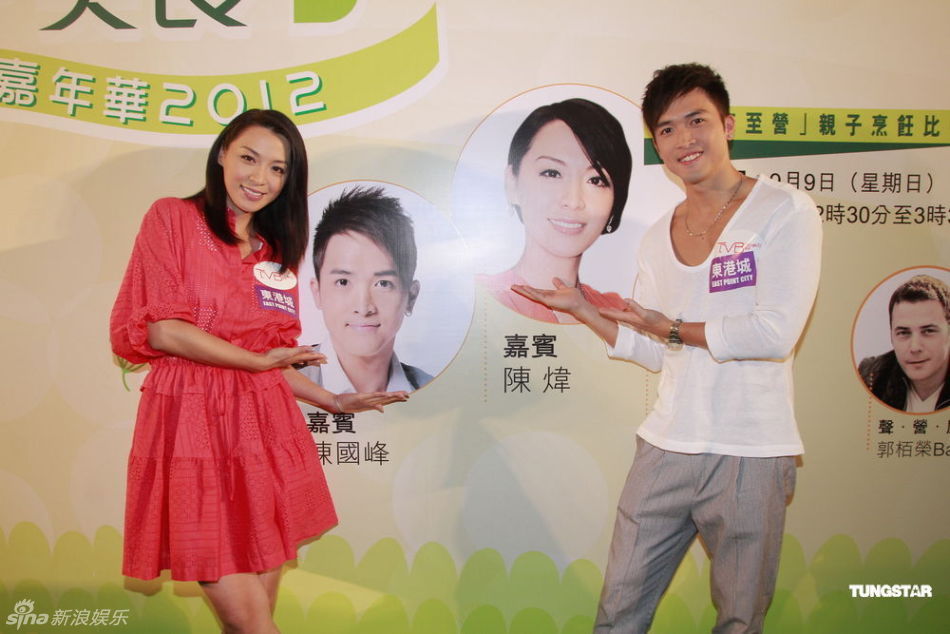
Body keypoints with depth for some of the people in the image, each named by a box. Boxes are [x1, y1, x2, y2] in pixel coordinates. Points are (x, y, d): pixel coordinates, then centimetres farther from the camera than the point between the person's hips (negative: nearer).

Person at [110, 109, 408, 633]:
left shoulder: (277, 254, 16)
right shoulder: (172, 217, 0)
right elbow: (161, 331, -10)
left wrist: (334, 402, 13)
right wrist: (257, 360, -4)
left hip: (265, 428, 5)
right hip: (195, 424, -5)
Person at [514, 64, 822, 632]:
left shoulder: (785, 211, -5)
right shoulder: (659, 238, 12)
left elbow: (776, 333, -16)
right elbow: (652, 352, 12)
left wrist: (675, 328, -8)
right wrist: (580, 307, 5)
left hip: (750, 455, -4)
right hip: (666, 447, 5)